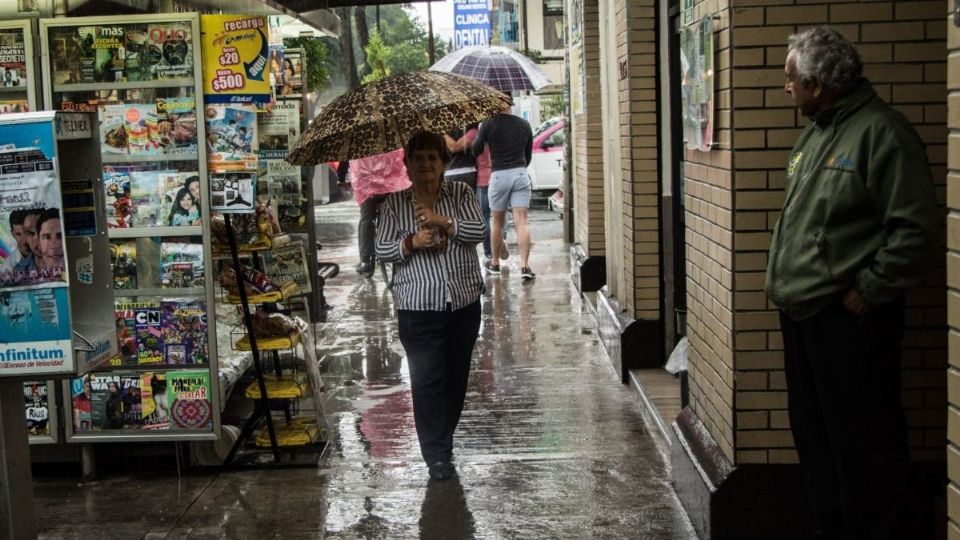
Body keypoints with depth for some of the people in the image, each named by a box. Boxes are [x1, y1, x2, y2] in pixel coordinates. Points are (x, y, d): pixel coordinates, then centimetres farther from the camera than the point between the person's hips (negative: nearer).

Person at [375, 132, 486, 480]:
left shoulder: (461, 194, 6)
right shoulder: (395, 203, 4)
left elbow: (479, 231, -8)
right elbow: (381, 250, 1)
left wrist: (443, 222, -21)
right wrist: (411, 243, -17)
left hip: (464, 303, 2)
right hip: (418, 306, -2)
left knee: (457, 375, 12)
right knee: (427, 379, -6)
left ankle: (443, 436, 33)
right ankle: (437, 456, 2)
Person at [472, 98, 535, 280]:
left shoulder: (488, 125, -4)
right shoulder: (524, 125, 8)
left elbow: (475, 150, 7)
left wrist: (478, 136, 26)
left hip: (499, 175, -2)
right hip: (521, 174, 2)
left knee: (497, 223, 12)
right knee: (521, 222, -3)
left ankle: (494, 263, 24)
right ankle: (525, 266, -12)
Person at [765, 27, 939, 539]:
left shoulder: (880, 131, -14)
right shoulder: (814, 134, 15)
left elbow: (914, 226, -18)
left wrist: (869, 291, -16)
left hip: (847, 317, -9)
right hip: (800, 310, 10)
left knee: (862, 439, -3)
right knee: (812, 431, 17)